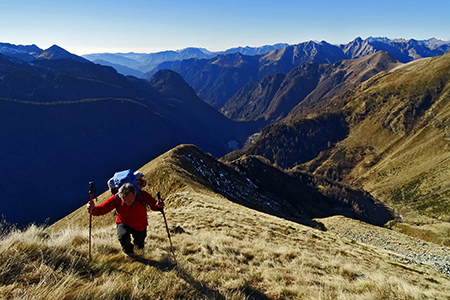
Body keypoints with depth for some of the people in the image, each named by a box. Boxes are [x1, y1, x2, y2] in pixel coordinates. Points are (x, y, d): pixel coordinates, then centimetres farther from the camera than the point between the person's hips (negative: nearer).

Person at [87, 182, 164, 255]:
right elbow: (101, 209, -27)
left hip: (140, 226, 1)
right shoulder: (116, 199, -31)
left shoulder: (142, 195, -33)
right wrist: (92, 209, -49)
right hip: (124, 224, -1)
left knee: (140, 247, 15)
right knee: (123, 237, -32)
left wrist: (159, 205, -48)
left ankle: (138, 243, 57)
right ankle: (128, 251, 6)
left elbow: (153, 204, -25)